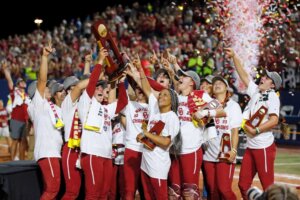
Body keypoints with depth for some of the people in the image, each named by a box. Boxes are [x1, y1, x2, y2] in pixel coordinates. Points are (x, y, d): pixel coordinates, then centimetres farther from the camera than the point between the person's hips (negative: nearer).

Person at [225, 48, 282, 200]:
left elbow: (274, 120, -21)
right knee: (243, 184, 8)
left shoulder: (272, 96, -9)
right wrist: (234, 56, 16)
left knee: (268, 186, -6)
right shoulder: (255, 91, 12)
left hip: (264, 147, -8)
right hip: (250, 147, 8)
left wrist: (255, 130, -17)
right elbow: (244, 75, 20)